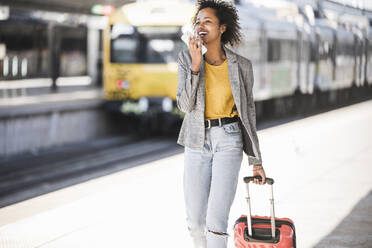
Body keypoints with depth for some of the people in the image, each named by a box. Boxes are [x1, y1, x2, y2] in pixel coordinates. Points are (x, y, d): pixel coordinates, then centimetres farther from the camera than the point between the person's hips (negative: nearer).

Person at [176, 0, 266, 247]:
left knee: (216, 220, -15)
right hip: (197, 143, 2)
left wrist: (256, 160, 6)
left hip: (229, 141, -2)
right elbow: (185, 105, -12)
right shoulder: (187, 58, -1)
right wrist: (195, 64, -22)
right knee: (196, 221, 7)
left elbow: (248, 112, 5)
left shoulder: (241, 65, -3)